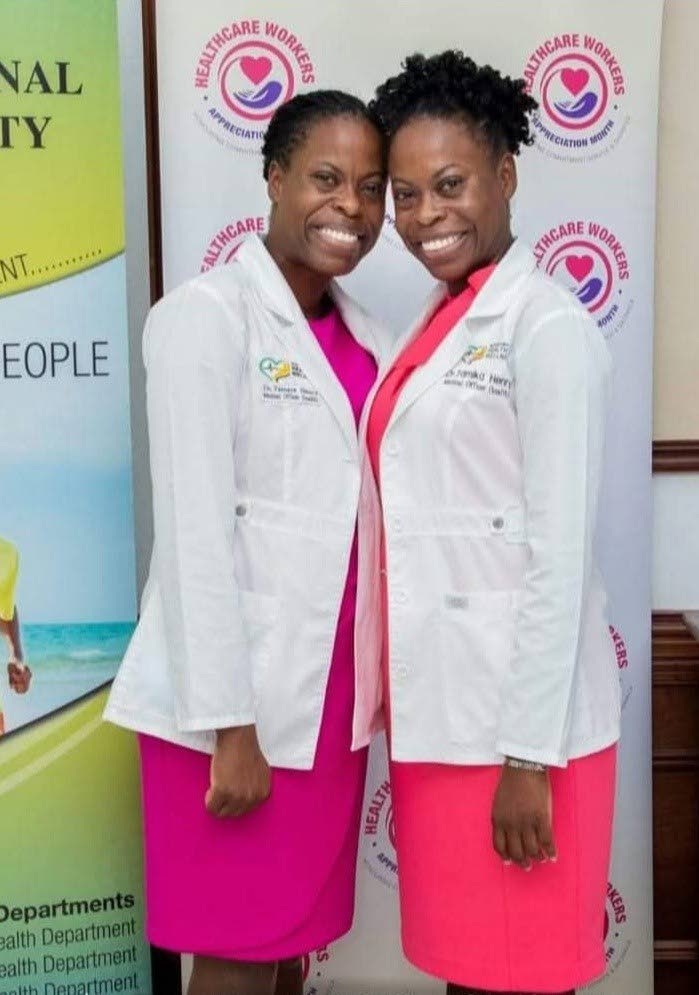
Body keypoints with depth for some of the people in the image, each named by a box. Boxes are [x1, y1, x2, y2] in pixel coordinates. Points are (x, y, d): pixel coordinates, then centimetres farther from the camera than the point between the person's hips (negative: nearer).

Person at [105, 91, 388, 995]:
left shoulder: (362, 336, 10)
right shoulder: (206, 315, -12)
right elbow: (194, 532, -17)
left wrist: (375, 683, 11)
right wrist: (230, 726, -18)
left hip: (332, 692, 7)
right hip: (241, 700, -6)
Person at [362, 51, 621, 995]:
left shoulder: (547, 327, -13)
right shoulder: (439, 323, 11)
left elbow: (561, 555, -17)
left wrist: (530, 755, -17)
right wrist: (394, 695, 14)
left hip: (514, 716, -8)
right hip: (437, 704, 8)